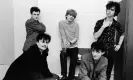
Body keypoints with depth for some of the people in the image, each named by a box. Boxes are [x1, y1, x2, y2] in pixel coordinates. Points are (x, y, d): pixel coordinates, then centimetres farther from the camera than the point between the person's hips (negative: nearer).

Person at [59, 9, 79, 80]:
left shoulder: (76, 25, 4)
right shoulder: (61, 23, 1)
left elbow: (76, 38, -2)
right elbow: (63, 36, -7)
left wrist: (70, 43, -20)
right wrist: (65, 44, -22)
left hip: (73, 47, 2)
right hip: (65, 47, -1)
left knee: (73, 61, -10)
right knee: (62, 55, -29)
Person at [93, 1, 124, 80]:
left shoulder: (116, 24, 2)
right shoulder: (100, 22, -6)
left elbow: (122, 35, 20)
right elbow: (95, 36, -13)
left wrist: (119, 45, 10)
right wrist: (103, 26, -21)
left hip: (111, 50, 3)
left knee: (108, 71, 12)